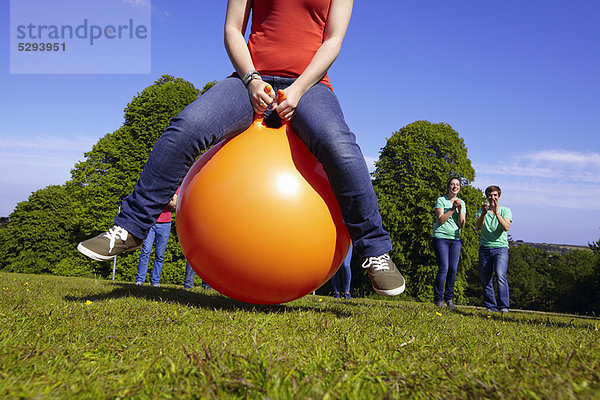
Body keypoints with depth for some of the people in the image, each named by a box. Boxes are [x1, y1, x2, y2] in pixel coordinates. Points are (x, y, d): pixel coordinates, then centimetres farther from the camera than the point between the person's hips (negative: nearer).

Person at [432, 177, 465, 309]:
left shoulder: (461, 203, 13)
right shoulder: (441, 200, 0)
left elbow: (462, 225, 5)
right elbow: (440, 220, -10)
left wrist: (460, 209, -7)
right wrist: (452, 208, -15)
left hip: (455, 239, 4)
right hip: (441, 237, -4)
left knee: (453, 269, 0)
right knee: (443, 268, -11)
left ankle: (449, 298, 12)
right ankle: (438, 298, 0)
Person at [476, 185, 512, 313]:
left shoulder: (505, 210, 5)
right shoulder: (482, 210, 11)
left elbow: (506, 227, -12)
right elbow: (479, 226, -7)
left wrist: (496, 213, -23)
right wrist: (484, 213, -23)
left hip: (501, 247, -3)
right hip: (485, 248, 3)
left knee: (500, 275, -20)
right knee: (485, 279, 1)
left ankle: (504, 306, -15)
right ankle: (491, 306, 12)